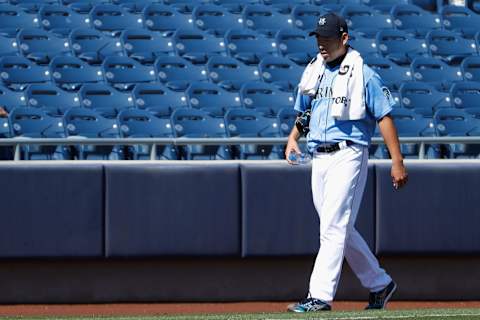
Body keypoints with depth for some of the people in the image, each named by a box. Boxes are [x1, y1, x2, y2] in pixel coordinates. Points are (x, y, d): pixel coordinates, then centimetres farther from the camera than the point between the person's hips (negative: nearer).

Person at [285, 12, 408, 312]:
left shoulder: (363, 74, -7)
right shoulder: (313, 72, 13)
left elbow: (384, 117, -9)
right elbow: (304, 111, 25)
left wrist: (397, 161, -14)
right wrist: (293, 136, 5)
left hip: (348, 155, -8)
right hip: (319, 158, 8)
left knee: (333, 227, -13)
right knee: (342, 230, 11)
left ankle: (320, 295, -17)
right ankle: (380, 284, 26)